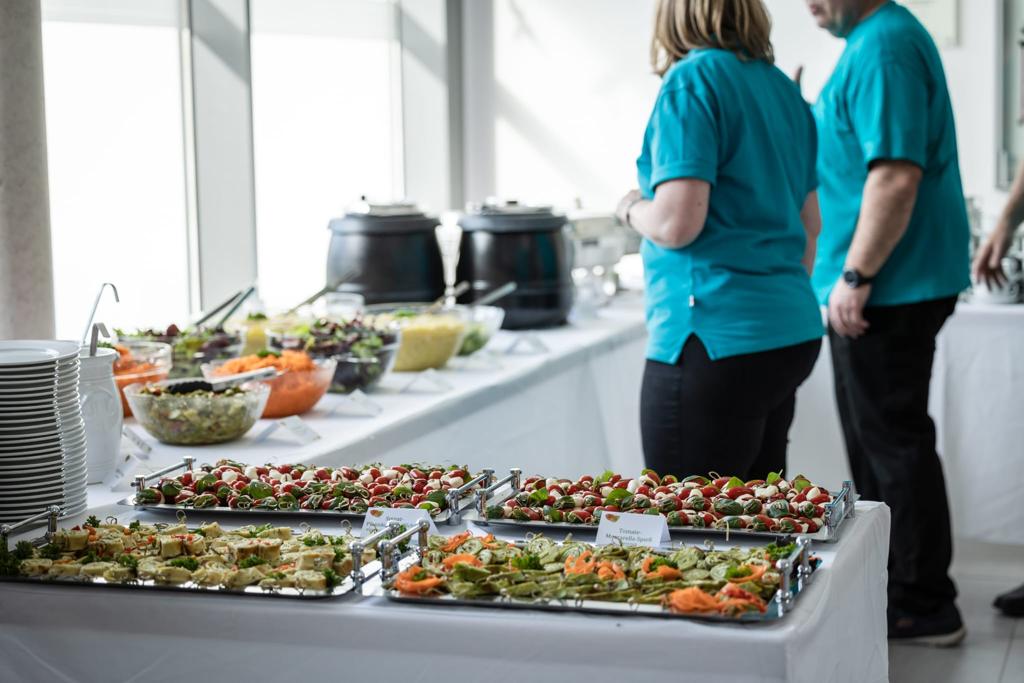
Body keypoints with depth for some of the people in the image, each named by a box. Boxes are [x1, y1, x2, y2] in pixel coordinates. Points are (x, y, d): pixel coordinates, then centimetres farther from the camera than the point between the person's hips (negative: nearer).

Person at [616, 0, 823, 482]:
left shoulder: (691, 81, -11)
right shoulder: (784, 88, 14)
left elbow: (676, 224, -19)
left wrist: (631, 208, 2)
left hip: (716, 340, -9)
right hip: (793, 332, 9)